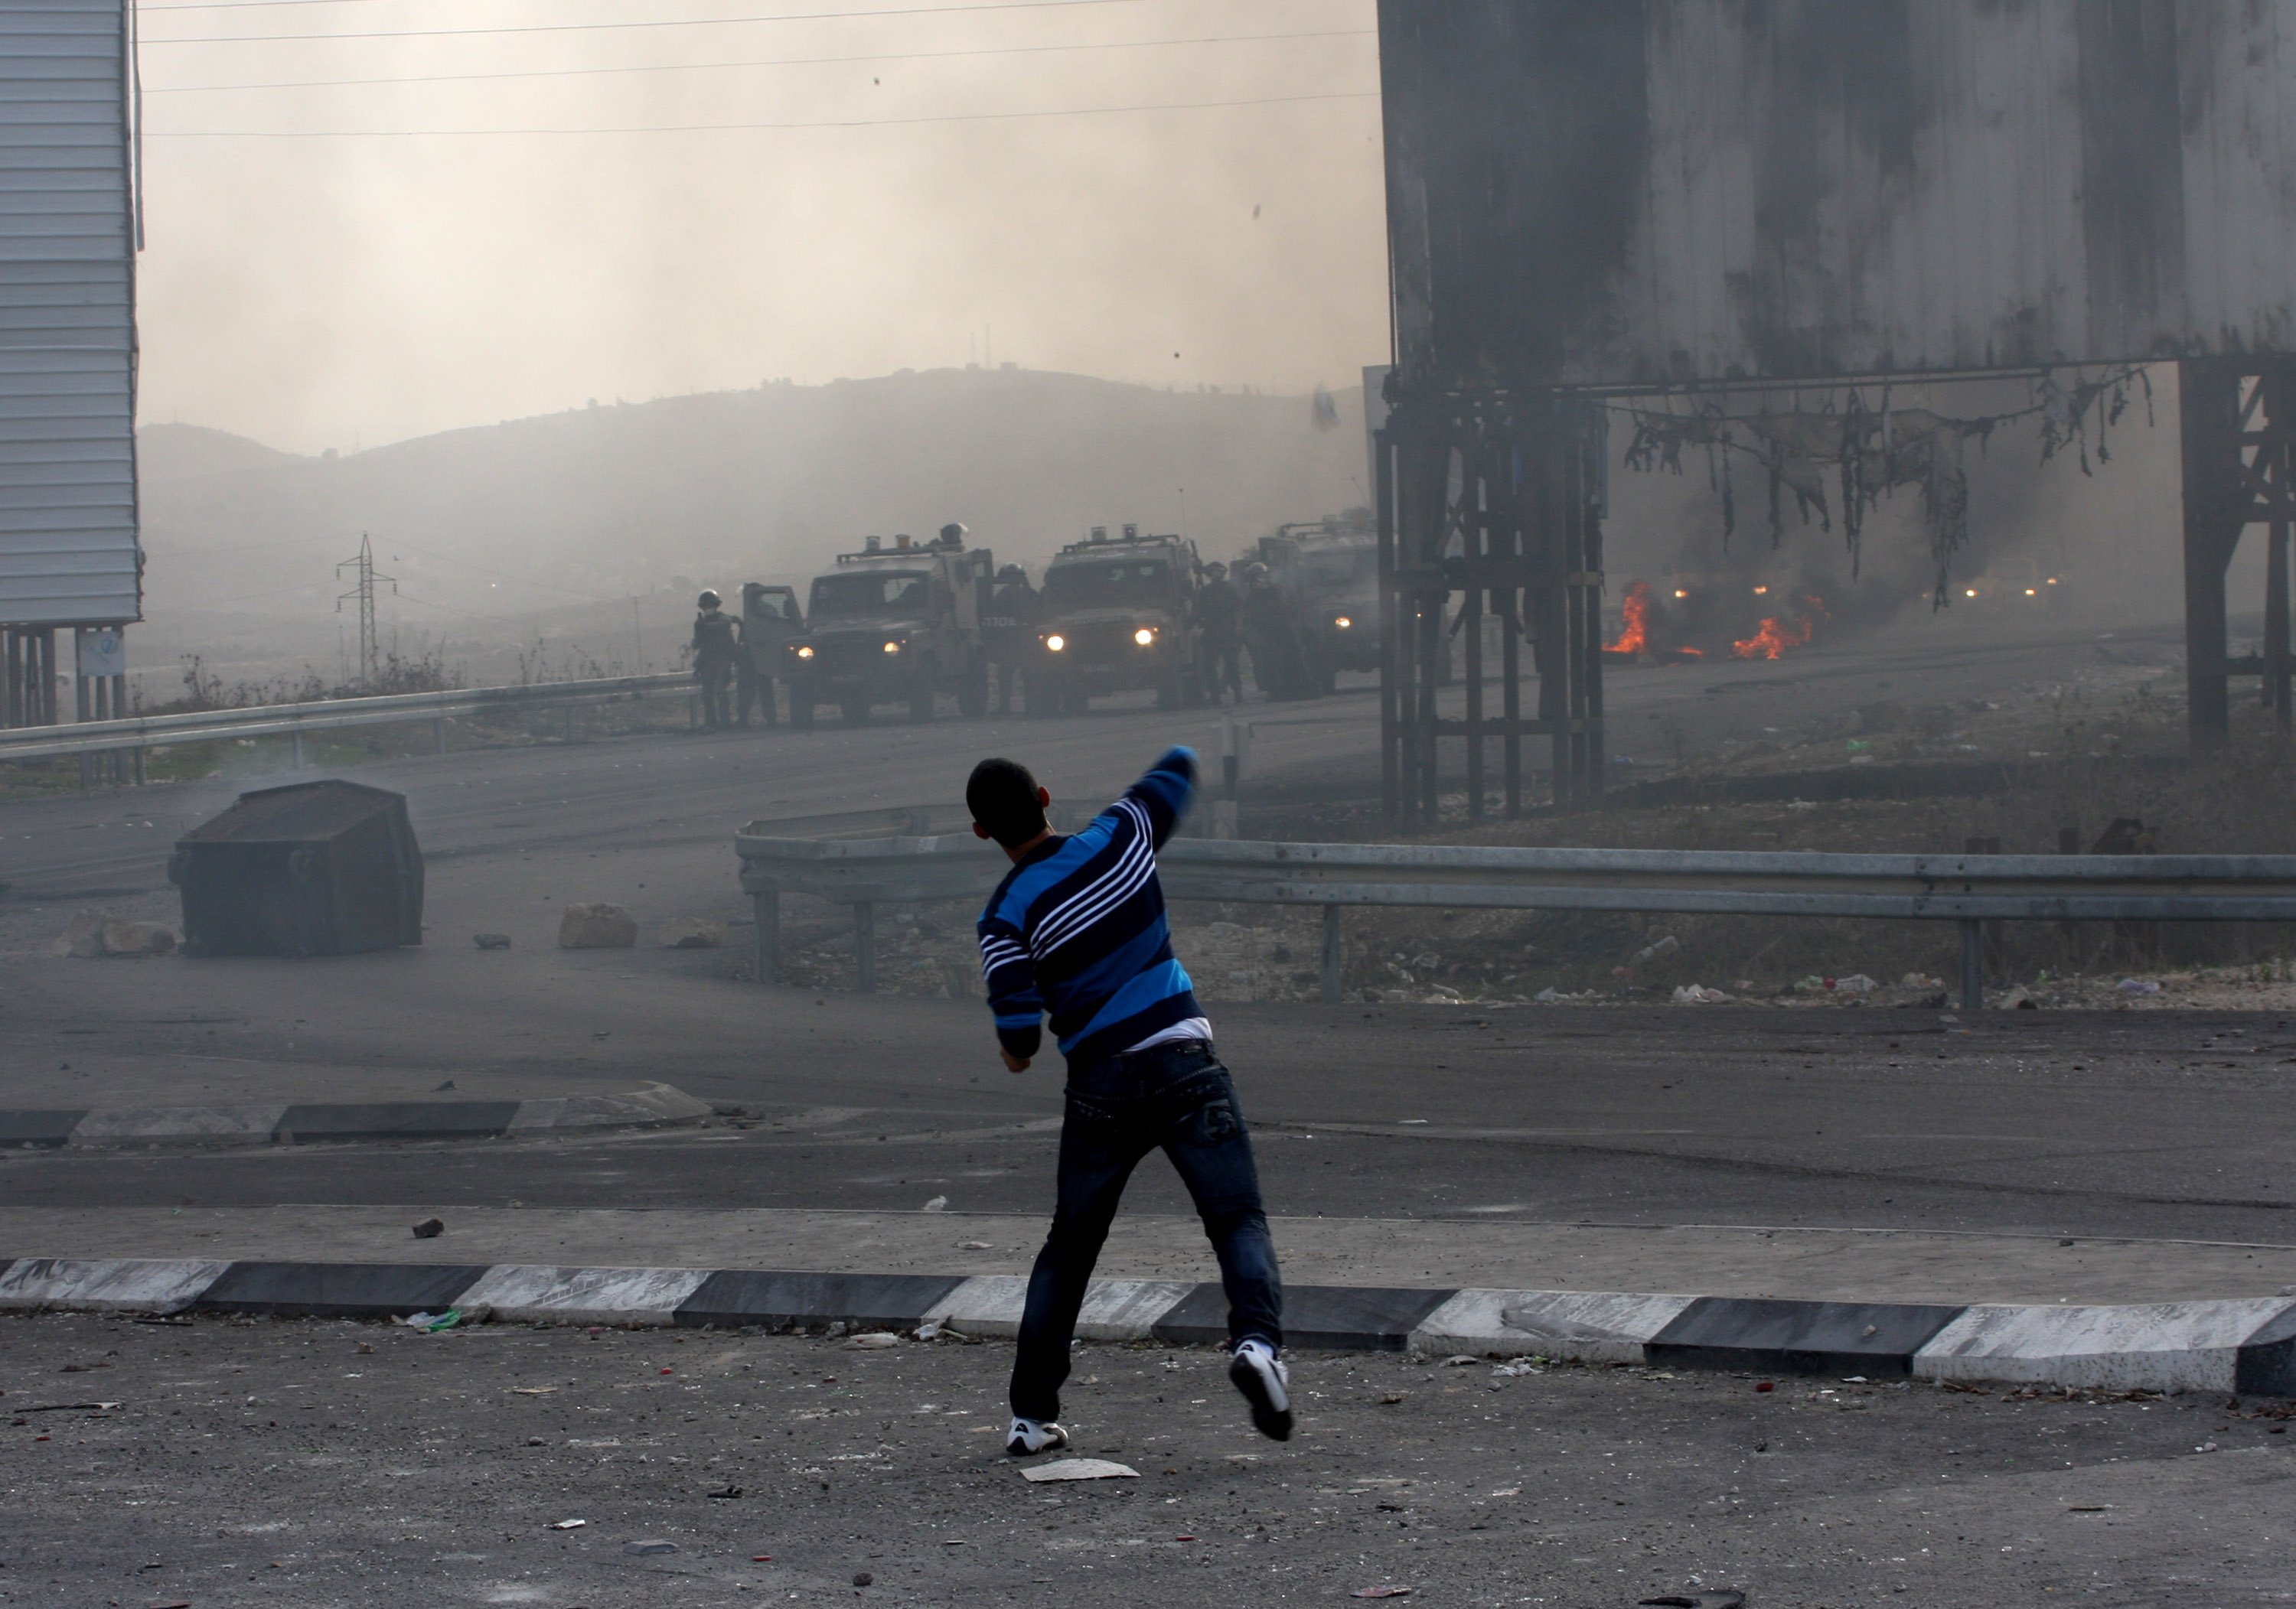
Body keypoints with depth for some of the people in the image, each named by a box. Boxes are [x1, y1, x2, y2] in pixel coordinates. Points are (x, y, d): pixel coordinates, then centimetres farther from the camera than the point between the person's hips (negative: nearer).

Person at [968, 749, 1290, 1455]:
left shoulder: (1006, 917, -6)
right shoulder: (1118, 838, 1)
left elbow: (1019, 1032, -12)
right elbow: (1178, 774, 19)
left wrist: (1016, 1053, 11)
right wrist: (1181, 762, 43)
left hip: (1101, 1086, 0)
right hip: (1185, 1065, 0)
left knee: (1068, 1250, 14)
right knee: (1239, 1223, -2)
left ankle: (1031, 1415, 16)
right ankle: (1257, 1338, -29)